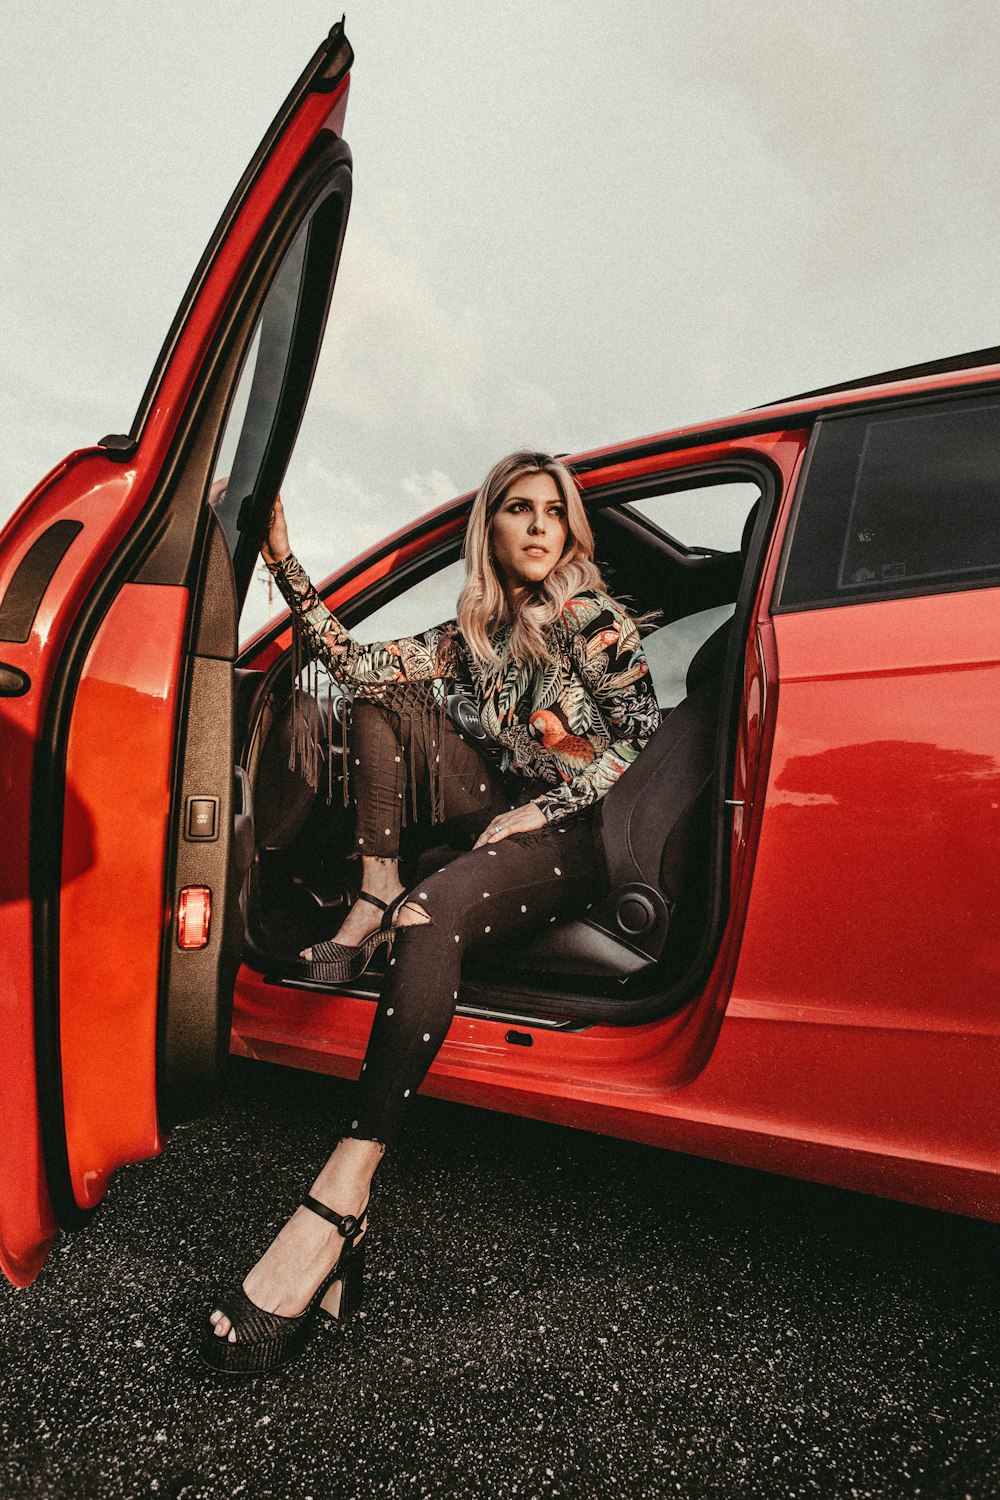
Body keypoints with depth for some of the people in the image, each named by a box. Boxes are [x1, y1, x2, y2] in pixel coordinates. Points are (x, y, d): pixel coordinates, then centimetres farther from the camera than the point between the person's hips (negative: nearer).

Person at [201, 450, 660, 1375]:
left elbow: (645, 739, -6)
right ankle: (375, 905, -18)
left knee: (434, 914, -36)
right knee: (385, 705, -5)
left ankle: (342, 1201, -38)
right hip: (506, 819, 6)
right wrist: (286, 563, -6)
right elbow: (354, 666, 2)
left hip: (576, 840, -6)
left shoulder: (595, 621, 2)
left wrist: (539, 811, -14)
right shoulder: (472, 633, 15)